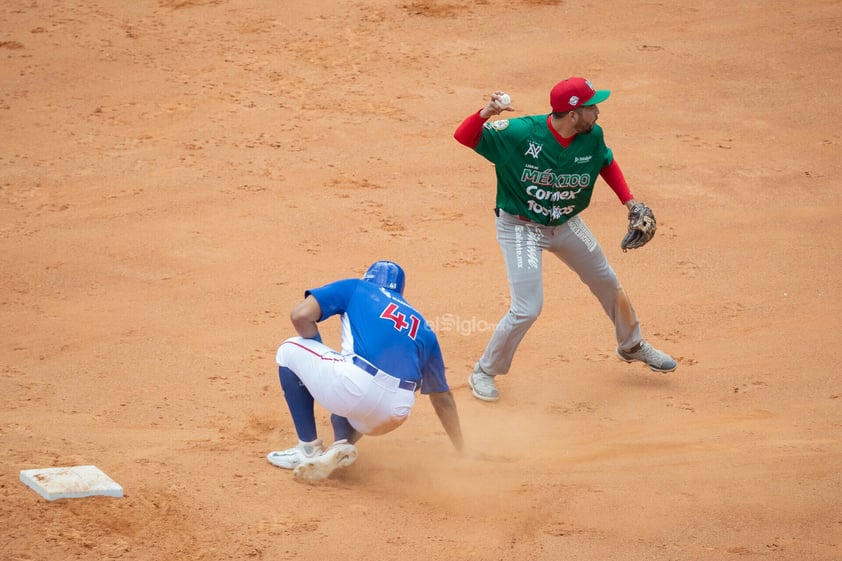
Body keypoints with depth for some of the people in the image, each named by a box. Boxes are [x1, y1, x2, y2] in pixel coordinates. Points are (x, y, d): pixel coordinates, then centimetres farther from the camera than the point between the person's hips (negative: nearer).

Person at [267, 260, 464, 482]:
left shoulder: (355, 288, 19)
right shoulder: (422, 328, 28)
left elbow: (301, 315, 7)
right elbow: (442, 396, 29)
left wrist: (322, 355, 24)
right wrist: (461, 455, 34)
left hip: (357, 385, -5)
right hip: (395, 415, 5)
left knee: (291, 350, 23)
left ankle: (309, 449, 18)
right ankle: (341, 445, 5)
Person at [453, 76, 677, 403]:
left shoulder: (592, 137, -13)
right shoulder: (520, 133, -28)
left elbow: (606, 163, 9)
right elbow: (463, 136, -29)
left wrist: (629, 201, -2)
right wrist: (487, 113, -49)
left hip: (566, 225, 6)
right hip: (520, 228, -6)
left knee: (608, 285, 21)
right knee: (527, 309, -14)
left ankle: (632, 347, 48)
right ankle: (484, 373, 10)